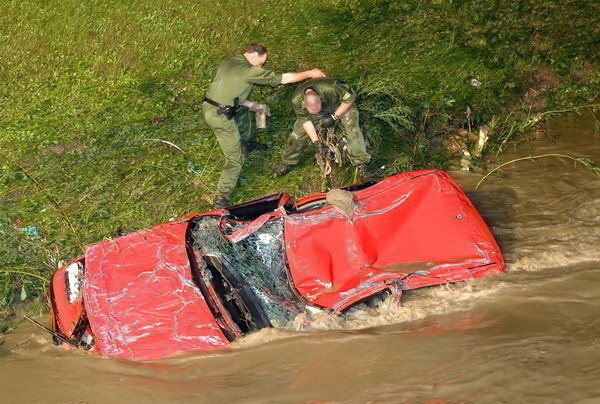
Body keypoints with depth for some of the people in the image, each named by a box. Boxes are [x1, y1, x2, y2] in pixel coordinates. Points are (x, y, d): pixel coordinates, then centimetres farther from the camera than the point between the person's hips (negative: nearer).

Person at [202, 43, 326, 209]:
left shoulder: (226, 63, 10)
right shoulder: (249, 71, -14)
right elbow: (283, 78, -9)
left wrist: (254, 106, 20)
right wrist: (310, 73, 2)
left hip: (207, 107, 9)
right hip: (220, 117, -9)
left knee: (244, 110, 35)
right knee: (235, 160, 0)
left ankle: (248, 142, 56)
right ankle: (221, 199, -1)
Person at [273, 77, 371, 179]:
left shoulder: (330, 88, -45)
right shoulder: (296, 100, -33)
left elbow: (350, 97, -28)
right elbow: (305, 121, -19)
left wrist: (335, 116, -26)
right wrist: (316, 142, -21)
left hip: (341, 106, -2)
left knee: (352, 128, -24)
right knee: (297, 134, -7)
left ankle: (361, 163, -16)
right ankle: (288, 163, 15)